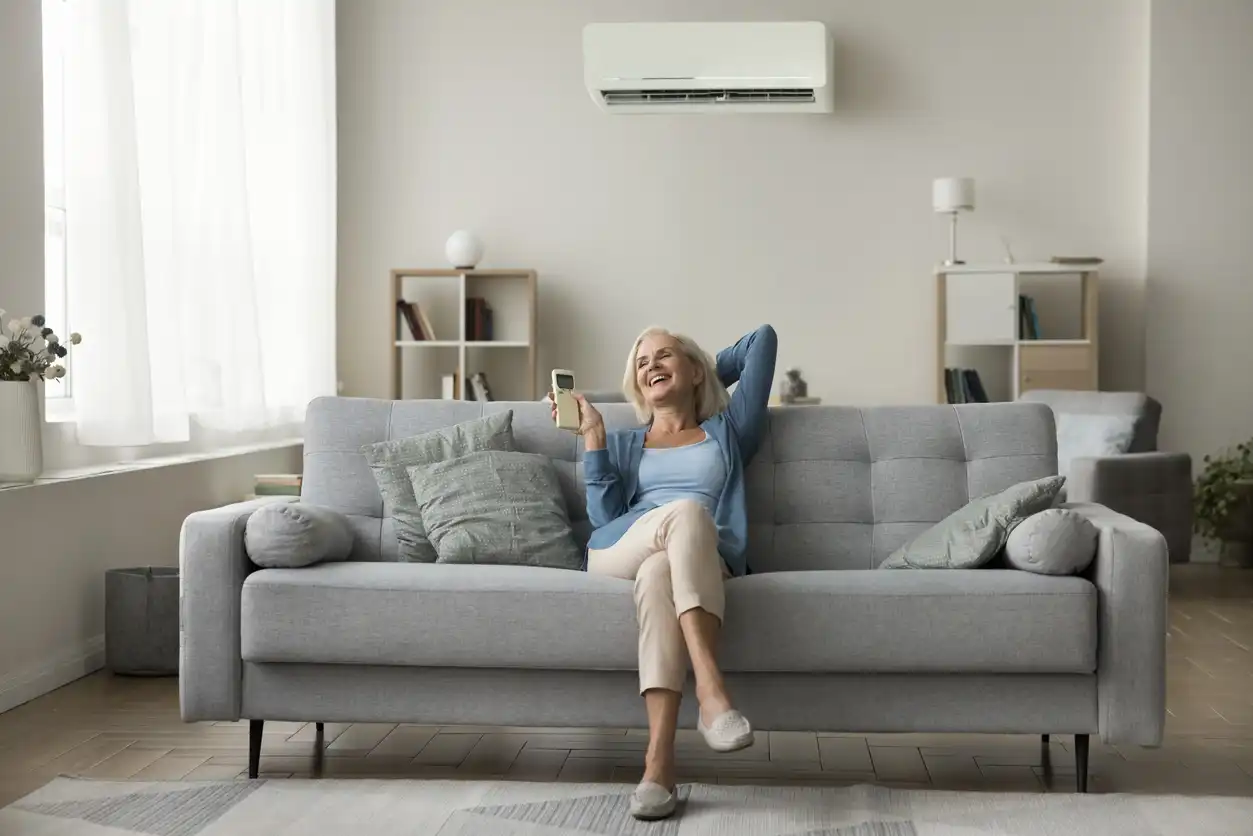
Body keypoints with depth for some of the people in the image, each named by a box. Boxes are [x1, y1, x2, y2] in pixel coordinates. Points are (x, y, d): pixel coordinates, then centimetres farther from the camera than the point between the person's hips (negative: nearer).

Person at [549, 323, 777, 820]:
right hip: (617, 556, 0)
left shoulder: (727, 432, 30)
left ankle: (659, 761, -55)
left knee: (659, 572, -41)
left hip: (703, 564, 0)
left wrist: (711, 374, 40)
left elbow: (764, 338, 29)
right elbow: (604, 517, 11)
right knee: (687, 510, -36)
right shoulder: (622, 445, 32)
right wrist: (592, 435, 10)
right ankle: (711, 691, -51)